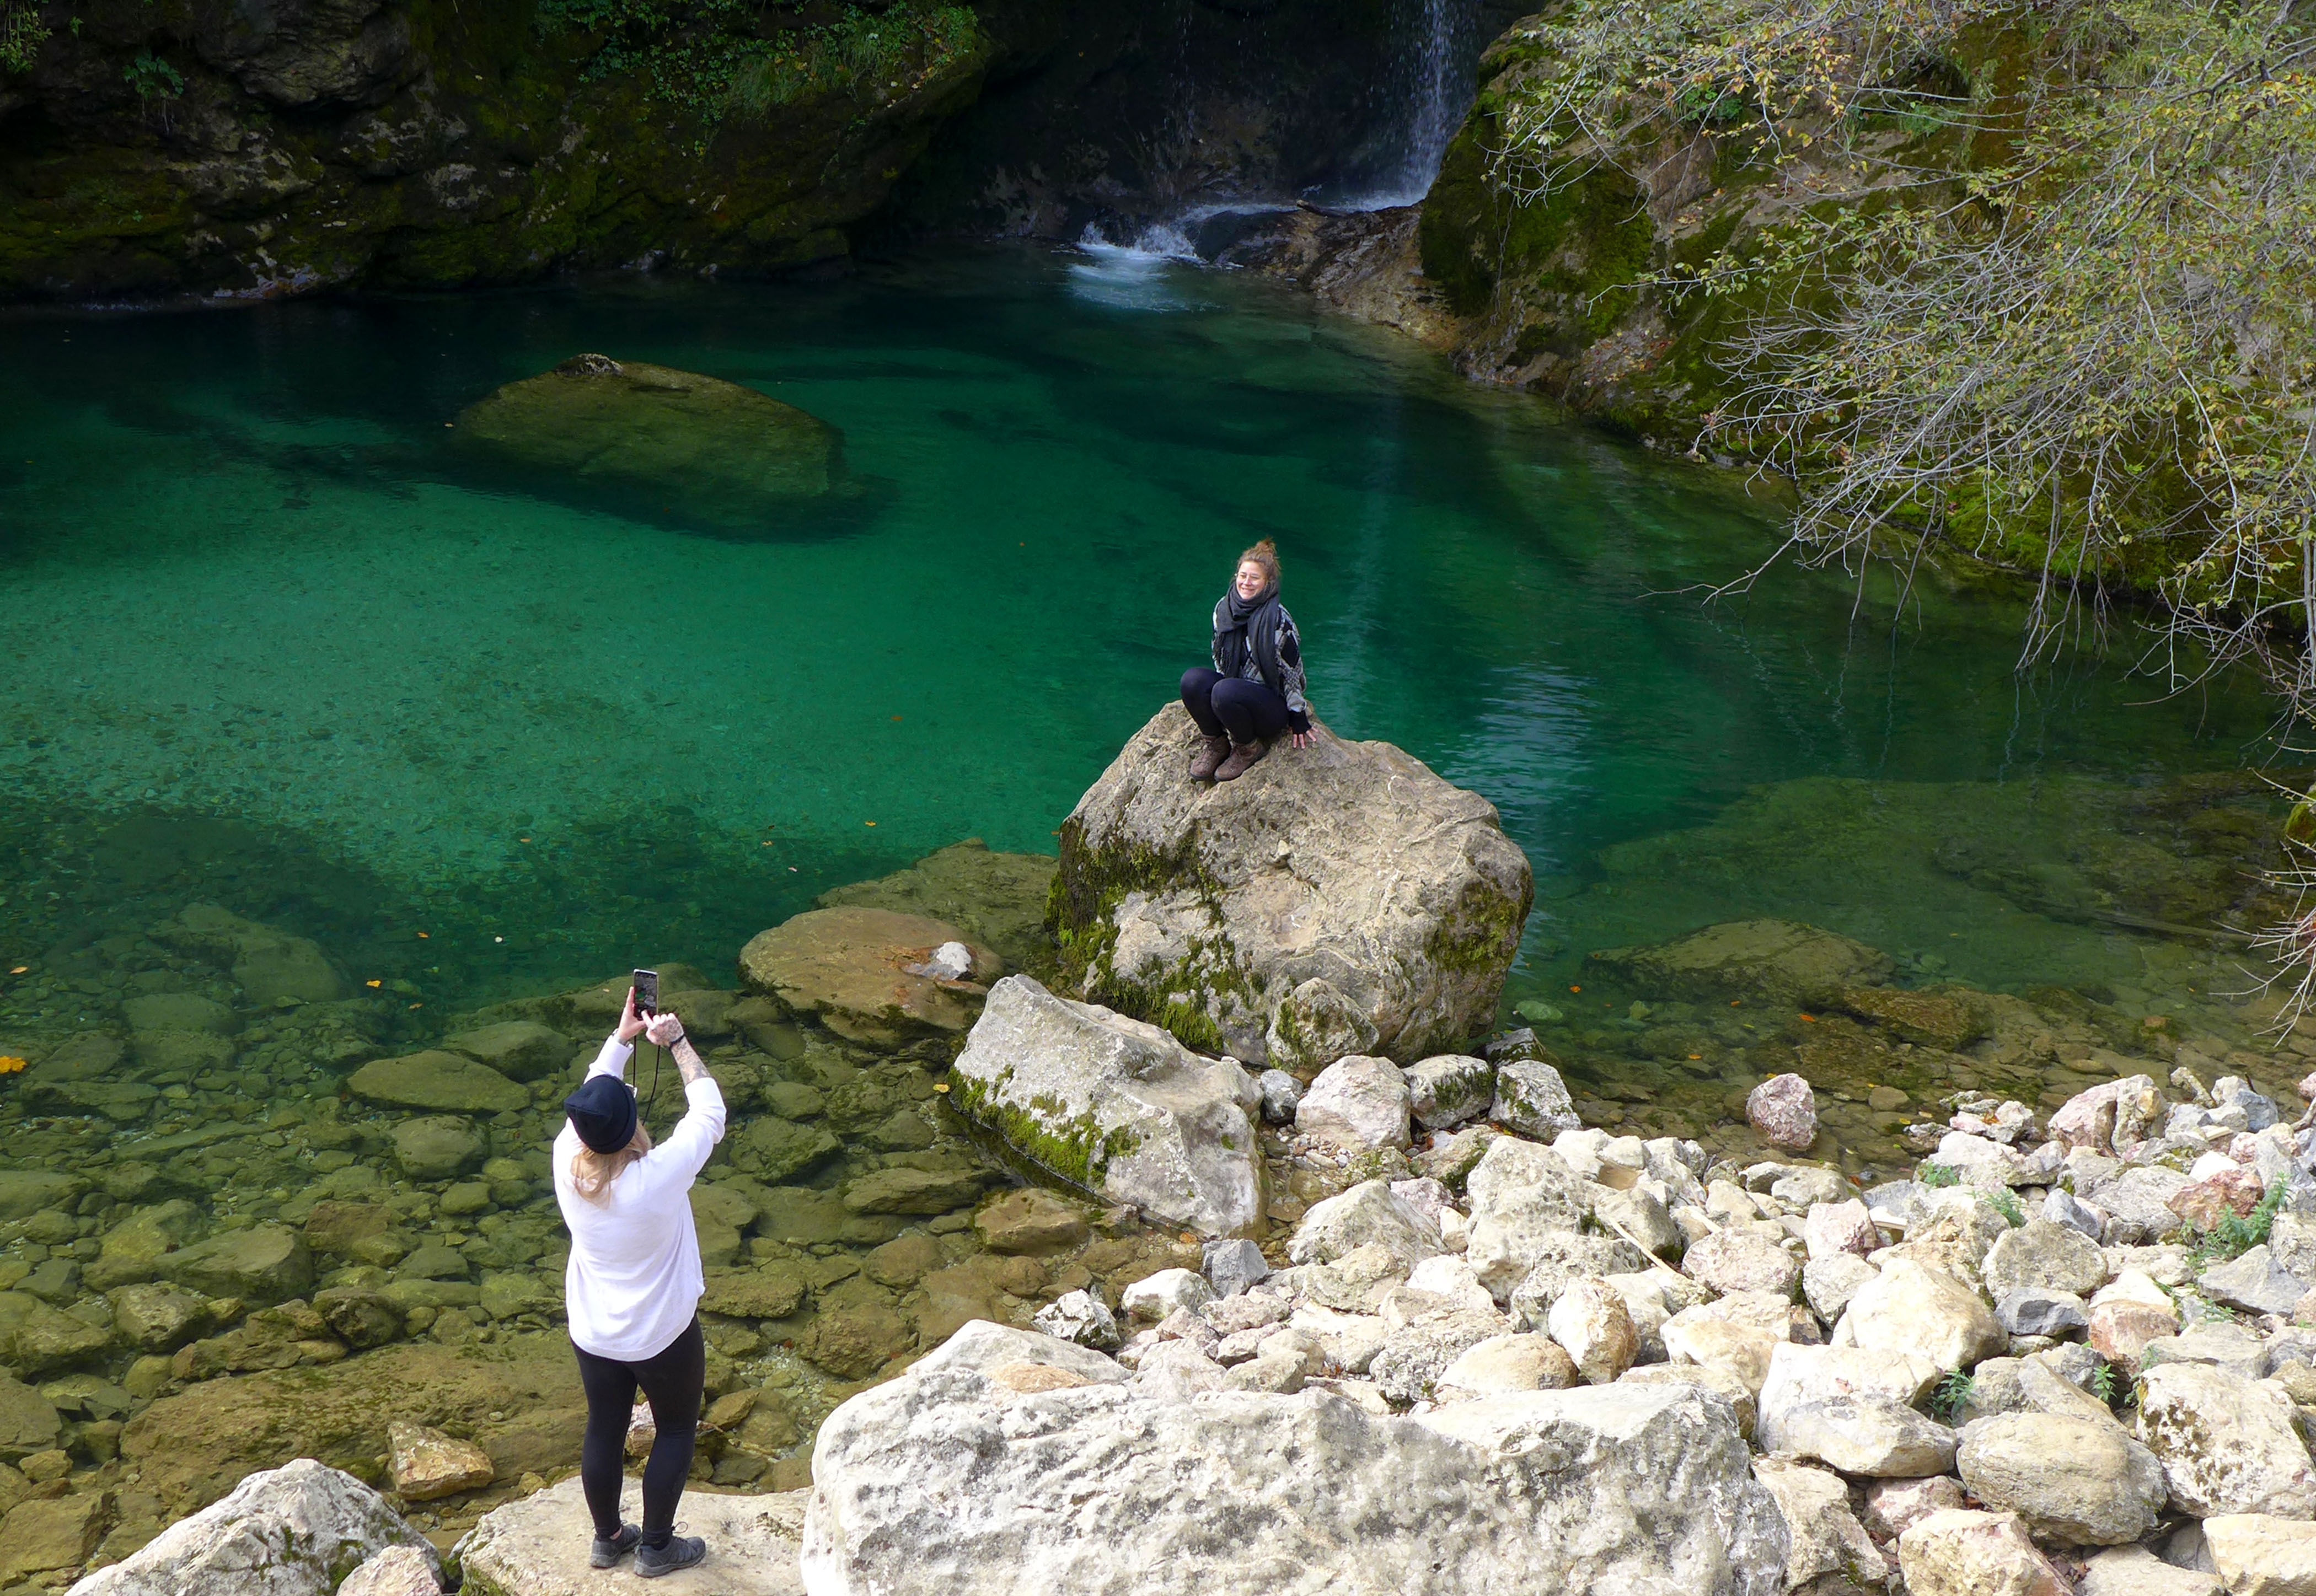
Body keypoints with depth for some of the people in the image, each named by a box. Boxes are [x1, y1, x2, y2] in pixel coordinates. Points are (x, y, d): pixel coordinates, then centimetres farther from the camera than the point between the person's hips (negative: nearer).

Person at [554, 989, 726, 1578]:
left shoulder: (567, 1160, -22)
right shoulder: (660, 1176, -34)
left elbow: (592, 1094, -2)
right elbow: (709, 1112, -19)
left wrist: (622, 1038, 2)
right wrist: (677, 1042, -11)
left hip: (592, 1334, 4)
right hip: (663, 1337, -4)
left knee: (604, 1431, 23)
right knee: (676, 1431, 20)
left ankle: (607, 1538, 43)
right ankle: (657, 1547, 33)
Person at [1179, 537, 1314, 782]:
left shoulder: (1278, 620, -16)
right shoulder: (1224, 609, 1)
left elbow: (1292, 670, -10)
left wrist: (1298, 719, -6)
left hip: (1272, 705, -5)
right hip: (1233, 687, 5)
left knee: (1225, 691, -35)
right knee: (1192, 679, -23)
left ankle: (1249, 748, -8)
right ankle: (1215, 743, -3)